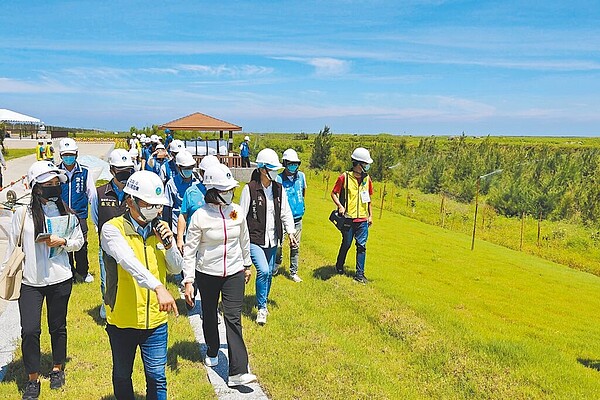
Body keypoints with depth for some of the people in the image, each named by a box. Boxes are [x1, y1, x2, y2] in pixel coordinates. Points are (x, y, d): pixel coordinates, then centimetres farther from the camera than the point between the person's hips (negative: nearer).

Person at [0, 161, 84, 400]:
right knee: (30, 330, -3)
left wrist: (63, 242, -12)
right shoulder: (23, 214, -7)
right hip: (30, 282, -1)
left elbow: (79, 241, 7)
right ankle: (33, 379, 18)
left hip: (60, 280, 1)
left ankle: (57, 369, 36)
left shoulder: (67, 213, -2)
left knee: (58, 327, 15)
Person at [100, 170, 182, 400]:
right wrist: (158, 287, -47)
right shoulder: (113, 229, -14)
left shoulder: (159, 229, 1)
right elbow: (128, 261, -33)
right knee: (122, 376, 19)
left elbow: (176, 269, 5)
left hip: (155, 320, 3)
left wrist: (168, 244, -14)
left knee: (157, 377, 9)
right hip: (122, 320, -2)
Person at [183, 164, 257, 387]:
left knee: (233, 318, -6)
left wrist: (247, 265, 19)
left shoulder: (237, 211, -4)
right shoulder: (200, 216, -14)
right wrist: (188, 281, -15)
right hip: (207, 274, -1)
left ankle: (238, 372, -5)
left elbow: (244, 240, 11)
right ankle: (212, 352, 45)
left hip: (234, 273, 1)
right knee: (209, 316, 18)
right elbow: (190, 250, -11)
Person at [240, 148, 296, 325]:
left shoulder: (279, 189, 3)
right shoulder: (249, 189, -12)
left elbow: (285, 212, 10)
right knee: (263, 271, -18)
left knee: (269, 272, 14)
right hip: (254, 239, -6)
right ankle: (262, 308, 2)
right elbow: (241, 216, -7)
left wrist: (290, 232, 0)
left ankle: (263, 302, 37)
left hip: (272, 240, 6)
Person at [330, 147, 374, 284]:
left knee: (362, 246, 1)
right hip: (348, 218, -3)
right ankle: (339, 266, 34)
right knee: (346, 244, 9)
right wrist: (340, 205, -16)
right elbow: (334, 193, 0)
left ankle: (360, 274, 9)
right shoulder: (344, 177, -7)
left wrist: (370, 215, 15)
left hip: (363, 220, 4)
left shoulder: (367, 178, 7)